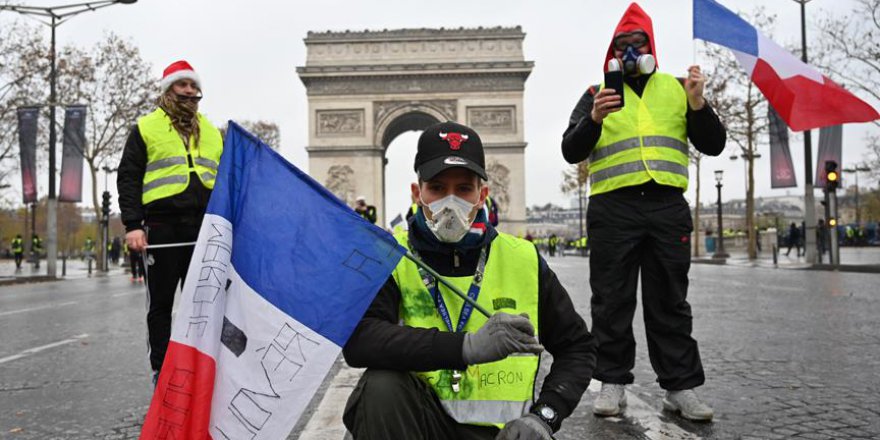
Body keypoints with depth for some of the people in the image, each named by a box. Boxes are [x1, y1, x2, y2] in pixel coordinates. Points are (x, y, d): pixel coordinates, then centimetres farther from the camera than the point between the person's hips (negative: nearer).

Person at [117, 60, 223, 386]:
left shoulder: (211, 133, 19)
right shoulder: (146, 128, 7)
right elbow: (128, 178, 1)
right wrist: (132, 225, -11)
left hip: (205, 230, 3)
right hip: (162, 229, -3)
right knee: (161, 303, 4)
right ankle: (161, 371, 12)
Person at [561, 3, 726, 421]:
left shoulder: (675, 88, 16)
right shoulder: (597, 93, 12)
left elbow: (713, 146, 10)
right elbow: (571, 152, 2)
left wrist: (697, 104, -6)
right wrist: (595, 118, -15)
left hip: (668, 207, 1)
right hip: (612, 209, -1)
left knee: (669, 303, 6)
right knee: (612, 302, 3)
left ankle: (681, 386, 12)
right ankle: (613, 383, 12)